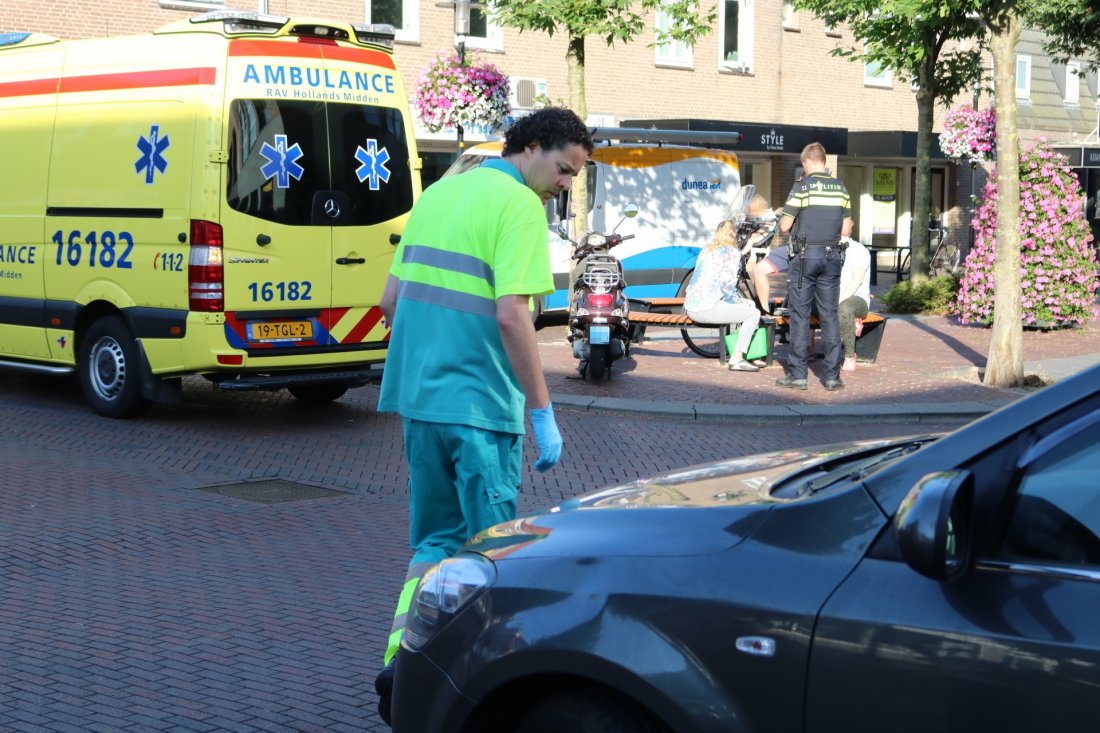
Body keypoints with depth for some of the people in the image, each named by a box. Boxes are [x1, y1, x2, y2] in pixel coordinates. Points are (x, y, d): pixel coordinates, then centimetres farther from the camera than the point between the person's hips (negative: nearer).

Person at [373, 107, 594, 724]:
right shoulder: (519, 204, -11)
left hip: (418, 396, 8)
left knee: (437, 537, 15)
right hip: (480, 405, -7)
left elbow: (392, 299, 16)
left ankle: (401, 658, 4)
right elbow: (511, 314, -20)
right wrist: (543, 412, -15)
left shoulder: (440, 192, 15)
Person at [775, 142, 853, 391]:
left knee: (800, 315, 1)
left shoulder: (802, 187, -9)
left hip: (805, 256, -4)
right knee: (829, 315, 7)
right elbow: (846, 230, 8)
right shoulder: (841, 188, 6)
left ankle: (797, 374, 2)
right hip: (833, 256, 4)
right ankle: (833, 375, 6)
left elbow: (784, 226, -9)